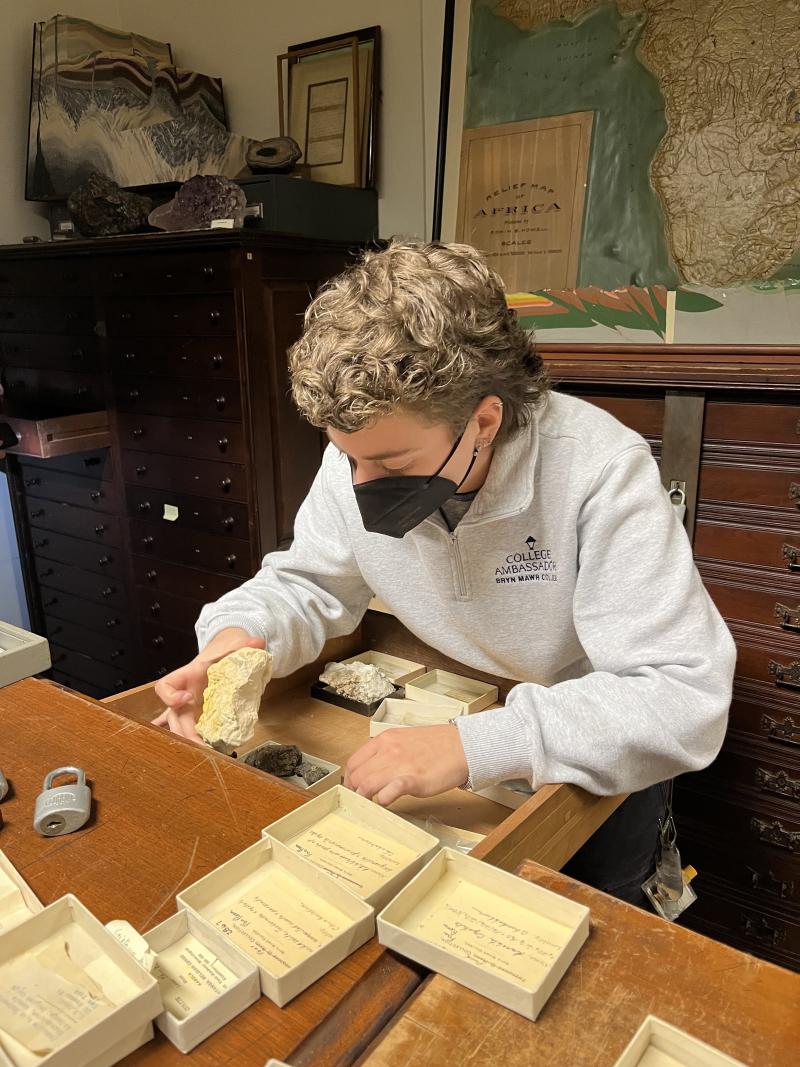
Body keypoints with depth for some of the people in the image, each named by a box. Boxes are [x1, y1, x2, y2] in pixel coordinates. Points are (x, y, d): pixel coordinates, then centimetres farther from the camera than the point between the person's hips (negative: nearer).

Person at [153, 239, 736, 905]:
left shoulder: (600, 470, -31)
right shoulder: (361, 454, -14)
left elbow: (688, 698, -32)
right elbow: (307, 585, 0)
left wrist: (474, 746, -42)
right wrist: (241, 634, -23)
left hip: (588, 757, -3)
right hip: (437, 725, 4)